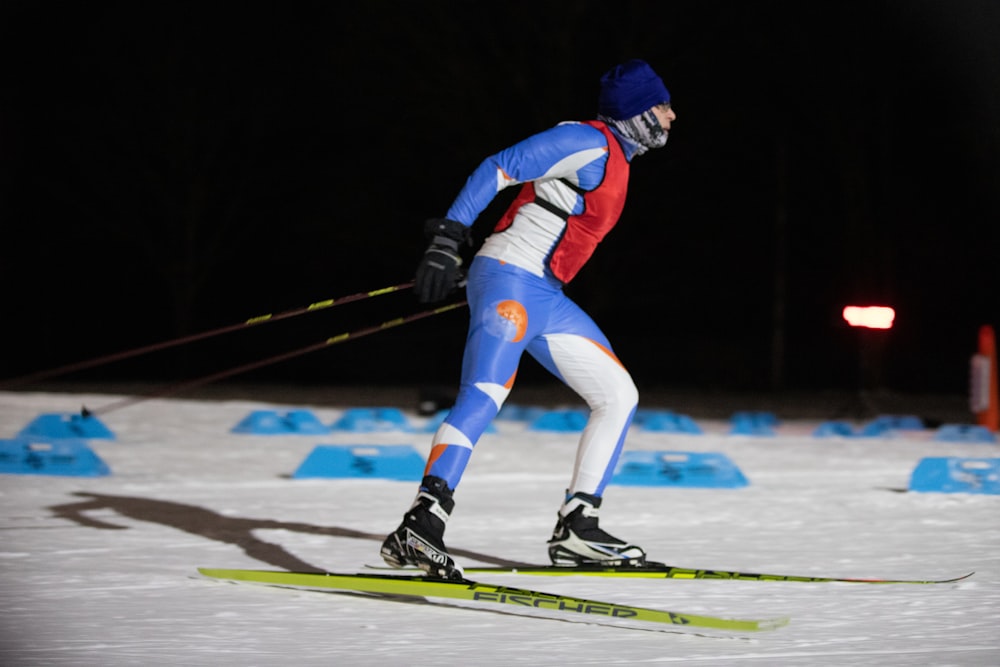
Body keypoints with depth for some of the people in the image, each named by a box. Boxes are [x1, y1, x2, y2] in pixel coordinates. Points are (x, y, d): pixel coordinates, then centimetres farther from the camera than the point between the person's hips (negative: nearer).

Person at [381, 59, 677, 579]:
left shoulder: (615, 159, 20)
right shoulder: (590, 143, -10)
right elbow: (499, 169, -17)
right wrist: (449, 238, -24)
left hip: (546, 299, 10)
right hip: (508, 281, -10)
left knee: (619, 396, 9)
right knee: (483, 397, -25)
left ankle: (576, 529, 10)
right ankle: (419, 529, -36)